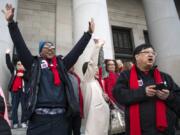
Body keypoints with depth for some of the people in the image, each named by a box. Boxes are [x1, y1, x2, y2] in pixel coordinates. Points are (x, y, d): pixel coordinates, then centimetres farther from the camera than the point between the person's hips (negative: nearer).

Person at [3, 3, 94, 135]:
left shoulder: (62, 64, 12)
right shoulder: (34, 64, 8)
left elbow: (77, 50, 11)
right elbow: (20, 45, 2)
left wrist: (89, 33, 11)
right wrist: (11, 22, -4)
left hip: (61, 117, 2)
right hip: (39, 118, -2)